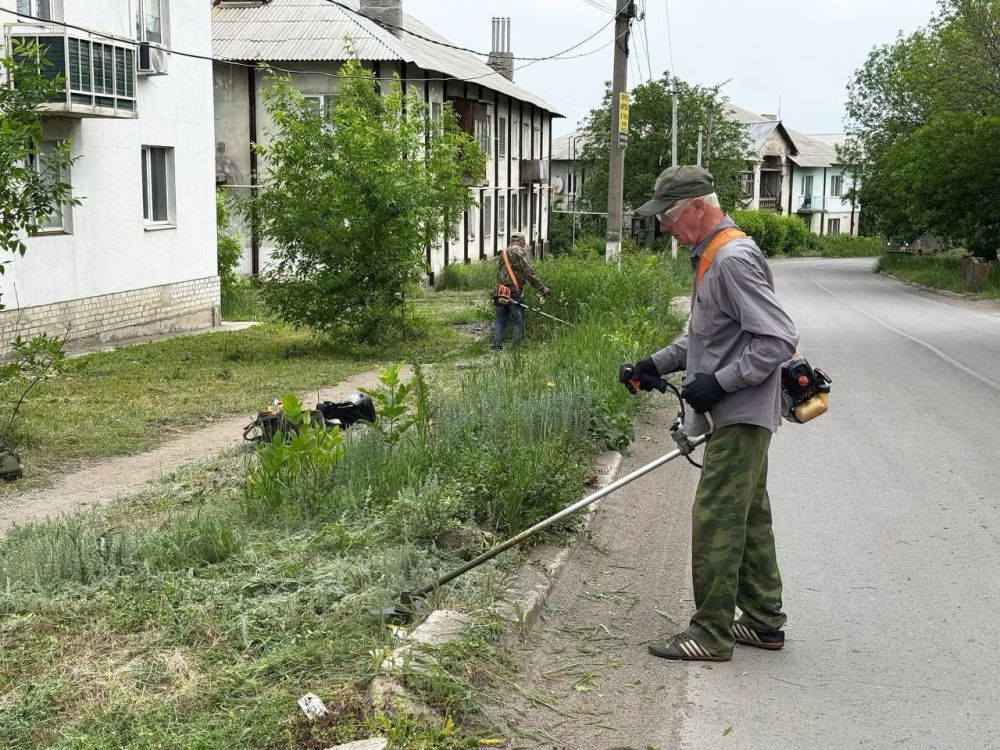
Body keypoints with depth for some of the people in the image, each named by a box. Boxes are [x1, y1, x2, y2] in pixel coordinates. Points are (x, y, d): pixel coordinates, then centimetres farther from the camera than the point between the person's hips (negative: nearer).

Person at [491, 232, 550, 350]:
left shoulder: (502, 253, 17)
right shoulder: (519, 251, -5)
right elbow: (529, 274, -11)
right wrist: (542, 288, -6)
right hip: (514, 293, -6)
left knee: (499, 322, 10)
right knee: (518, 324, 0)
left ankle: (496, 347, 6)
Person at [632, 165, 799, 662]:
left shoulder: (733, 260, -19)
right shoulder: (712, 257, 13)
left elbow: (779, 339, -24)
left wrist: (719, 383, -23)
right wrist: (659, 363, 14)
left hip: (741, 416, -11)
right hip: (738, 415, 11)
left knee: (717, 519, -7)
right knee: (749, 518, 16)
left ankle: (712, 634, 1)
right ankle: (763, 623, 26)